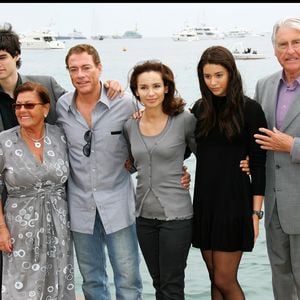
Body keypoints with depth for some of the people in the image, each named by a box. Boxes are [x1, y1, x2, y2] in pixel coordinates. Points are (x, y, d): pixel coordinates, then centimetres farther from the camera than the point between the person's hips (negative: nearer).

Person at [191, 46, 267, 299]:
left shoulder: (249, 109, -7)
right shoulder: (200, 108, 7)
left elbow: (258, 163, -6)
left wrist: (256, 212, -10)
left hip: (234, 202, -5)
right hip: (204, 201, 5)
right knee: (215, 279, 11)